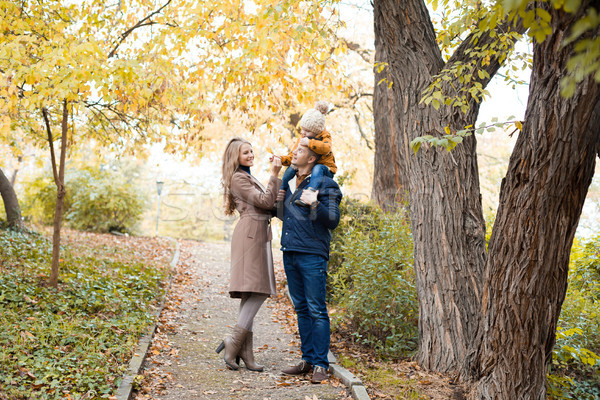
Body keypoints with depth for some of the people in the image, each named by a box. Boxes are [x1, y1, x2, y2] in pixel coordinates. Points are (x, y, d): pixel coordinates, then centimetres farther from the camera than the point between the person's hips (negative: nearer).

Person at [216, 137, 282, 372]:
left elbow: (267, 206, 23)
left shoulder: (248, 178, 28)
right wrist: (274, 175, -12)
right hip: (250, 234, -10)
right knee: (257, 292, -16)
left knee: (252, 295, 3)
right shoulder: (238, 178, -4)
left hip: (258, 235, 10)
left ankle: (245, 352, 3)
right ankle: (234, 342, -14)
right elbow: (264, 201, -12)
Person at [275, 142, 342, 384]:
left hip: (312, 255, -7)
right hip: (290, 254, 7)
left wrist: (315, 204, -23)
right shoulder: (290, 182, 17)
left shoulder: (324, 184, -5)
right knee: (301, 309, 12)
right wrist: (279, 201, 8)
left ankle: (320, 365, 3)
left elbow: (333, 221, -10)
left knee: (317, 310, -4)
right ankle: (308, 359, 20)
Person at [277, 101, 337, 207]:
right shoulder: (300, 140, 4)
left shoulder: (325, 137, -11)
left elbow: (326, 148, -36)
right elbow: (292, 157, 1)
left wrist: (310, 143, -44)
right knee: (291, 168, -19)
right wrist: (281, 159, -18)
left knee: (318, 168, -38)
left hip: (325, 170, -5)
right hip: (306, 170, 5)